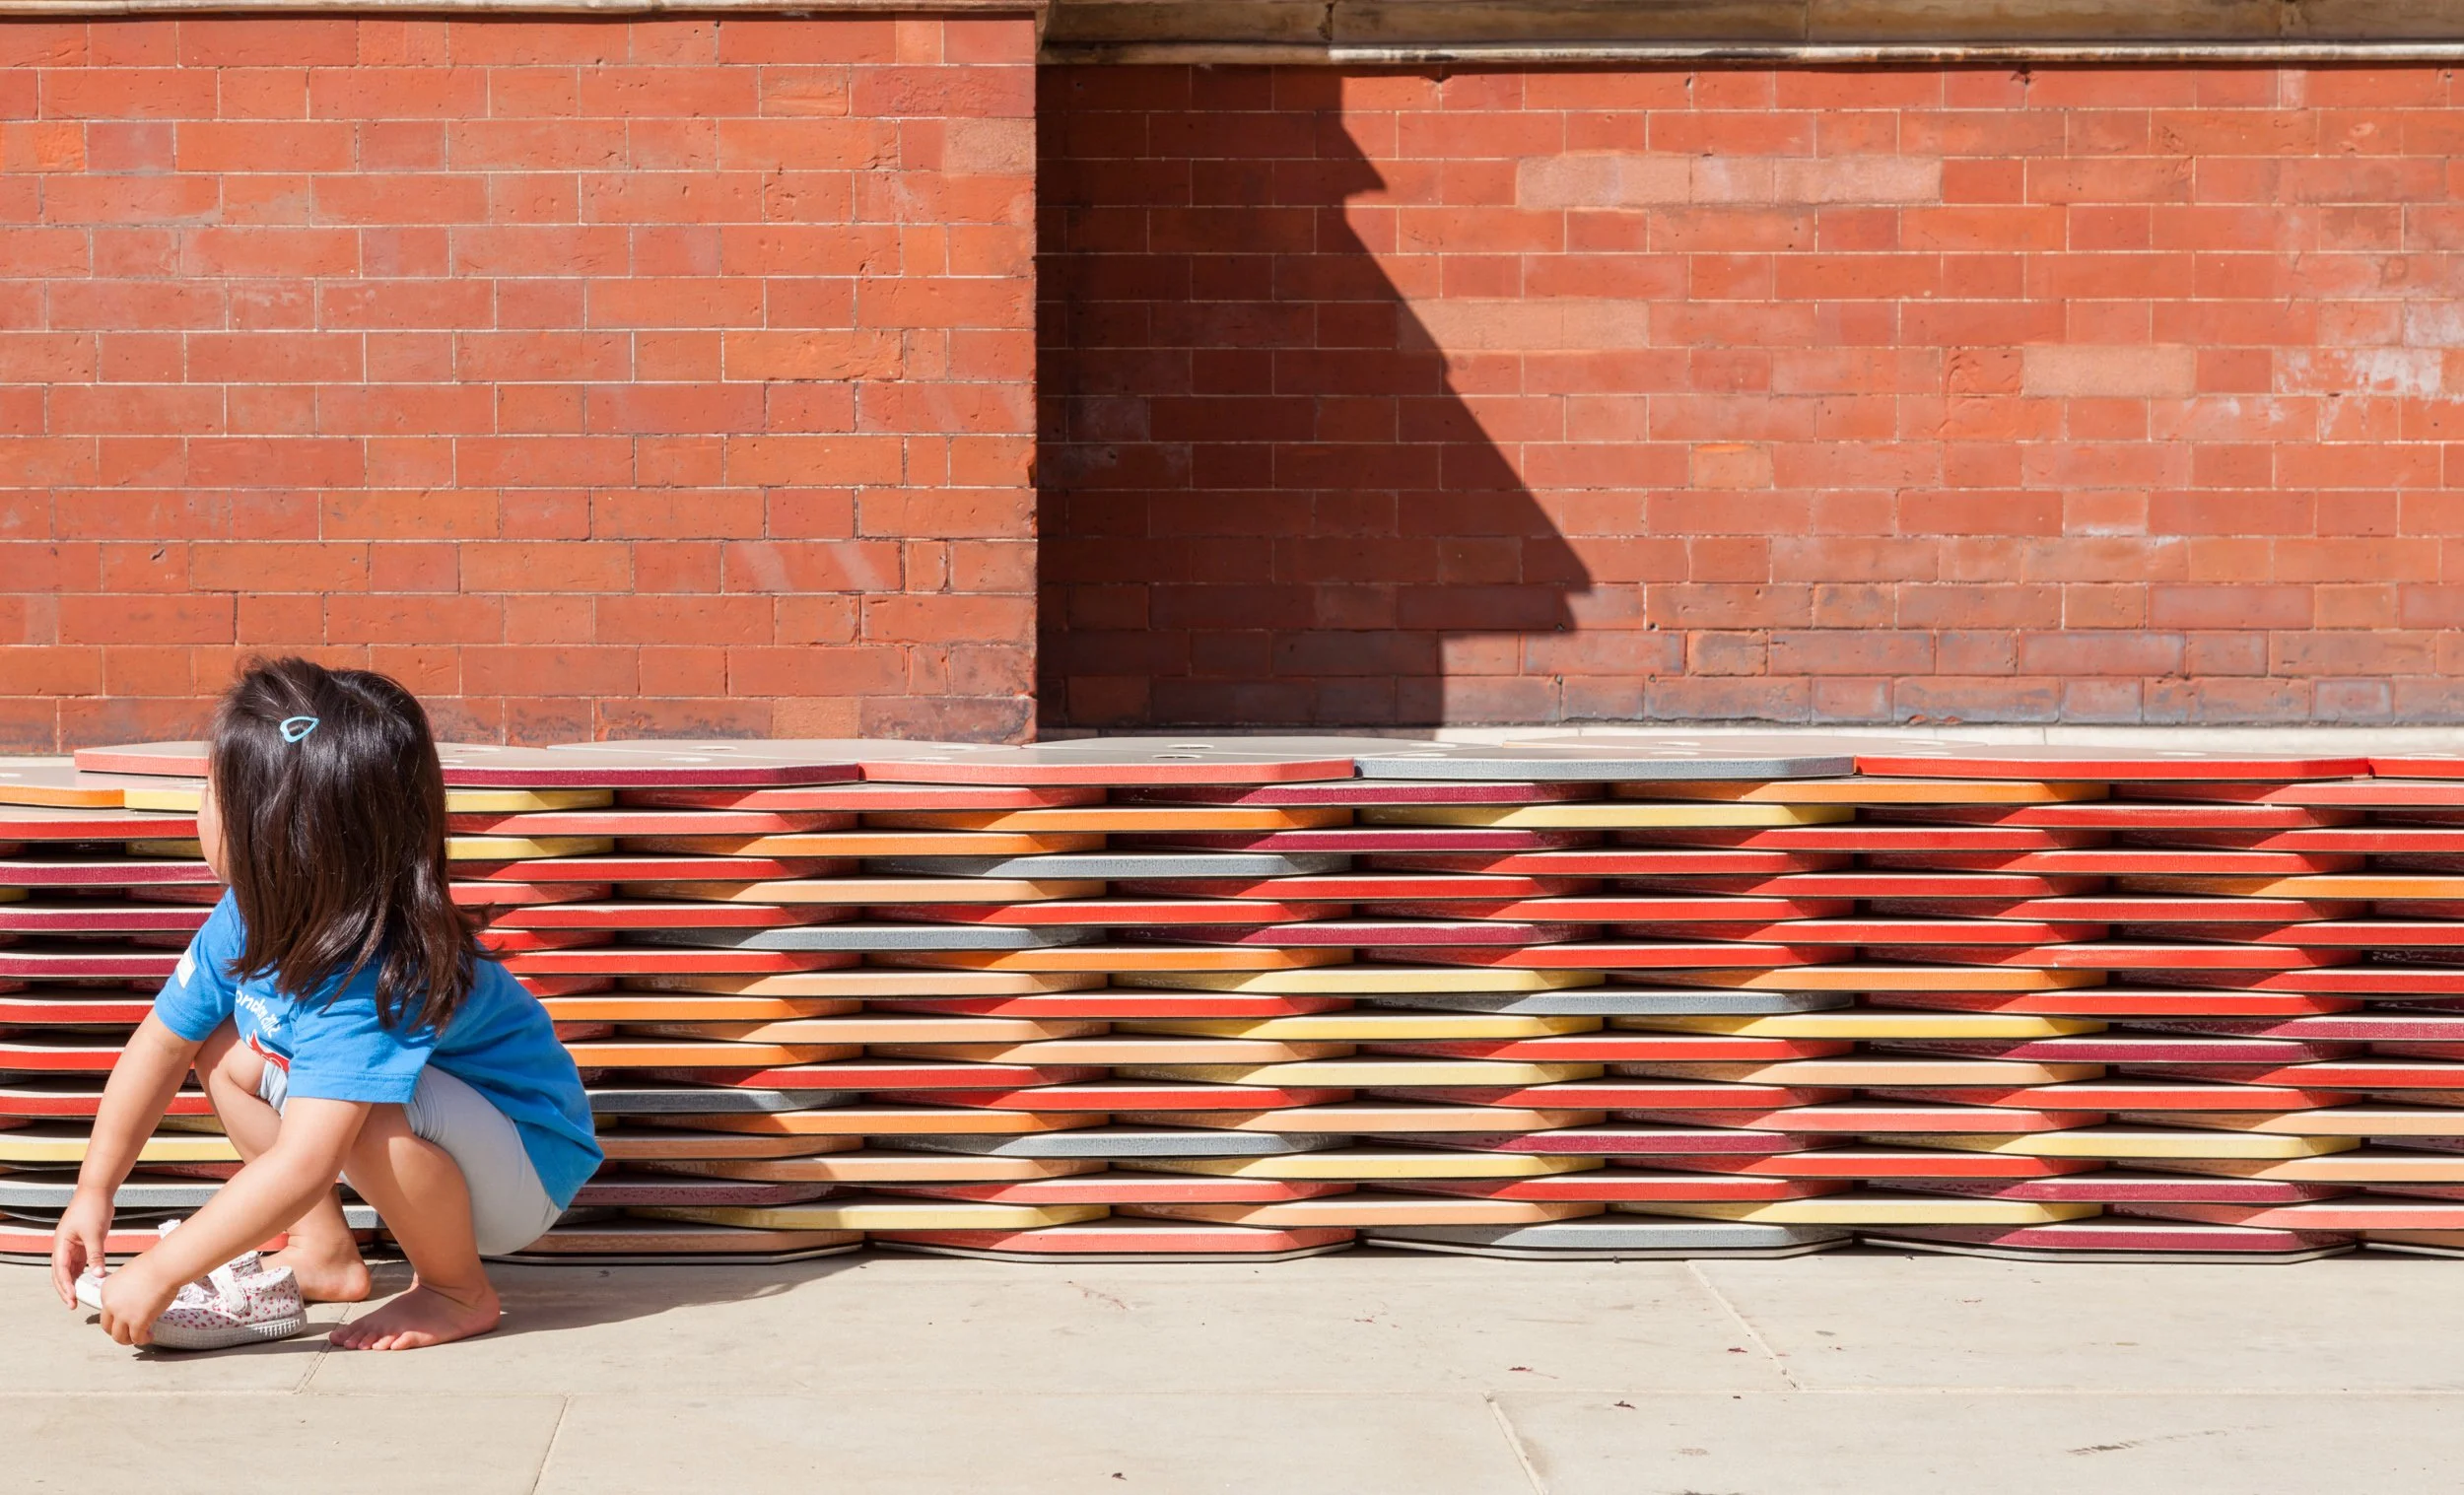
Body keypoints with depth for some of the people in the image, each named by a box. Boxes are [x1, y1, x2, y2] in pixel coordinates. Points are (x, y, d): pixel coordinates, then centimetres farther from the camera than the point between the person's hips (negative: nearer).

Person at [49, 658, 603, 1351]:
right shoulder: (249, 917, -11)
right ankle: (326, 1254, 8)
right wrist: (94, 1191, 0)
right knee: (226, 1047, 1)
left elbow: (302, 1166, -43)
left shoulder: (371, 976, -37)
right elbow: (162, 1042, 3)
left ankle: (459, 1292, -12)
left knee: (360, 1109, -36)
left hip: (529, 1167, -9)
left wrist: (159, 1273, -37)